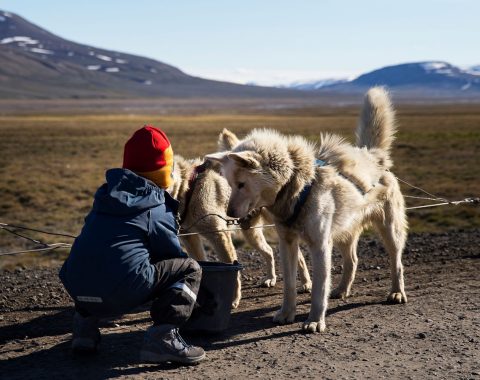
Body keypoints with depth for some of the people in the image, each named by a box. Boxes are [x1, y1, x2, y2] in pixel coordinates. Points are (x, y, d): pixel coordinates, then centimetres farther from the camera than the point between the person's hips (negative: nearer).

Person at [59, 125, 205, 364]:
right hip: (122, 292, -6)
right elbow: (173, 253, 15)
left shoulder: (105, 196, 22)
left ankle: (85, 323, 21)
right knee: (190, 269, 10)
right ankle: (163, 335, -8)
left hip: (78, 290, 6)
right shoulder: (157, 209, 5)